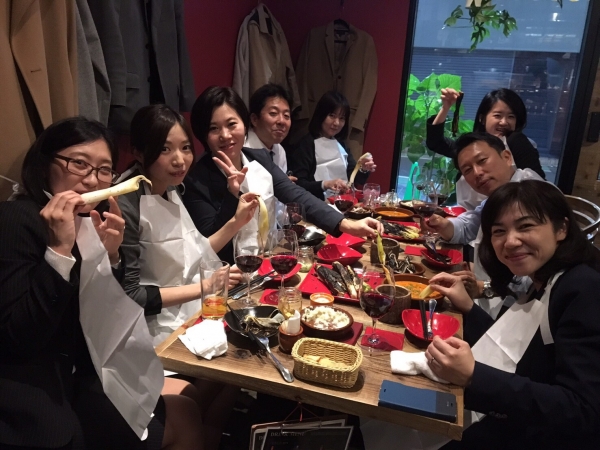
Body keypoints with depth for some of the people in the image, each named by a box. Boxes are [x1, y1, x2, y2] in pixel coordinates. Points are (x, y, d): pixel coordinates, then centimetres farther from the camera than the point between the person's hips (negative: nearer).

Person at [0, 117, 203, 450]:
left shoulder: (88, 223, 5)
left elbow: (102, 326, 3)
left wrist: (110, 257, -11)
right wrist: (59, 250, -28)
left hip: (71, 381, 7)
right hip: (29, 408, -7)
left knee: (183, 411, 10)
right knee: (181, 416, -1)